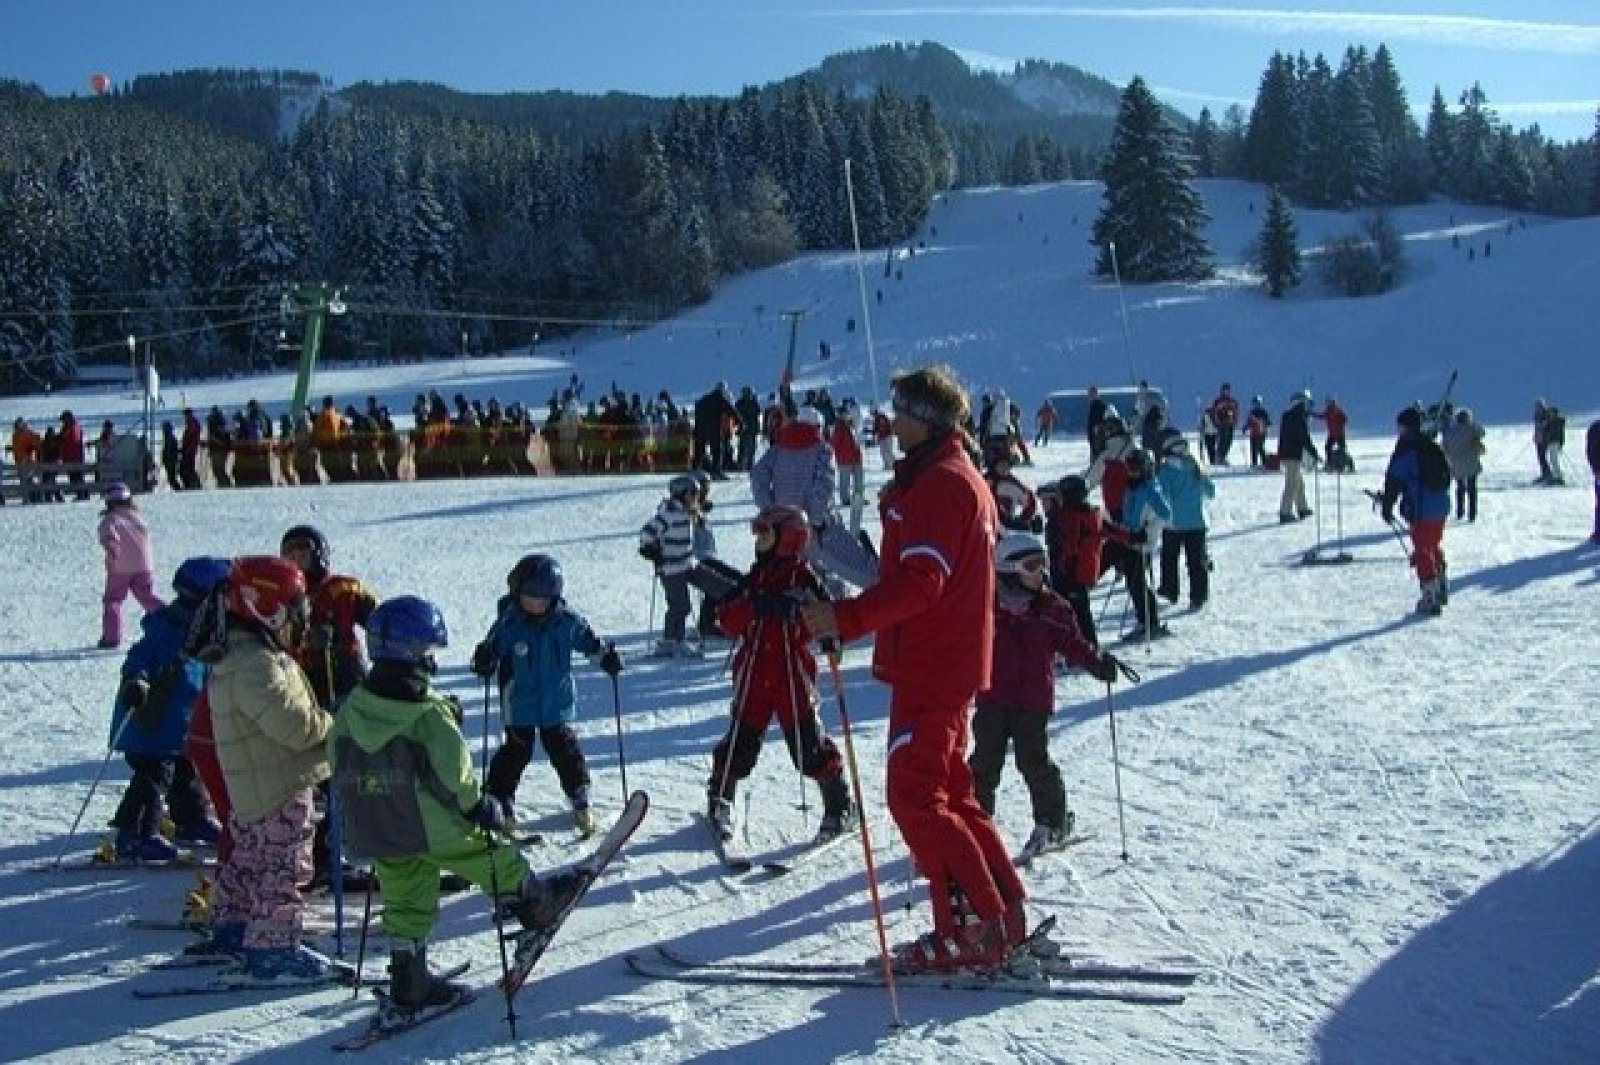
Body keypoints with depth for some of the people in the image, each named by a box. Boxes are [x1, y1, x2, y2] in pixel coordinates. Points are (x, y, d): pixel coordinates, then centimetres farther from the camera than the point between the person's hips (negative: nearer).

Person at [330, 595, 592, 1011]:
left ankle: (408, 981, 21)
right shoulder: (431, 713, -22)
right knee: (492, 860, 18)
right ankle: (533, 902, 38)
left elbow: (338, 764, 7)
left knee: (405, 904, 16)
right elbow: (455, 773, -19)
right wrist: (479, 806, -2)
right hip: (435, 829, -5)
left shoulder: (350, 709, -4)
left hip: (375, 832, 6)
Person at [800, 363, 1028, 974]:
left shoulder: (940, 484, -15)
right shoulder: (961, 477, 18)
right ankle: (1002, 915, 20)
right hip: (951, 663, 11)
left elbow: (919, 582, -26)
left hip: (930, 666, -11)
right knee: (948, 794, 16)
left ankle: (973, 928, -3)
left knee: (916, 797, -7)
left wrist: (848, 618, -32)